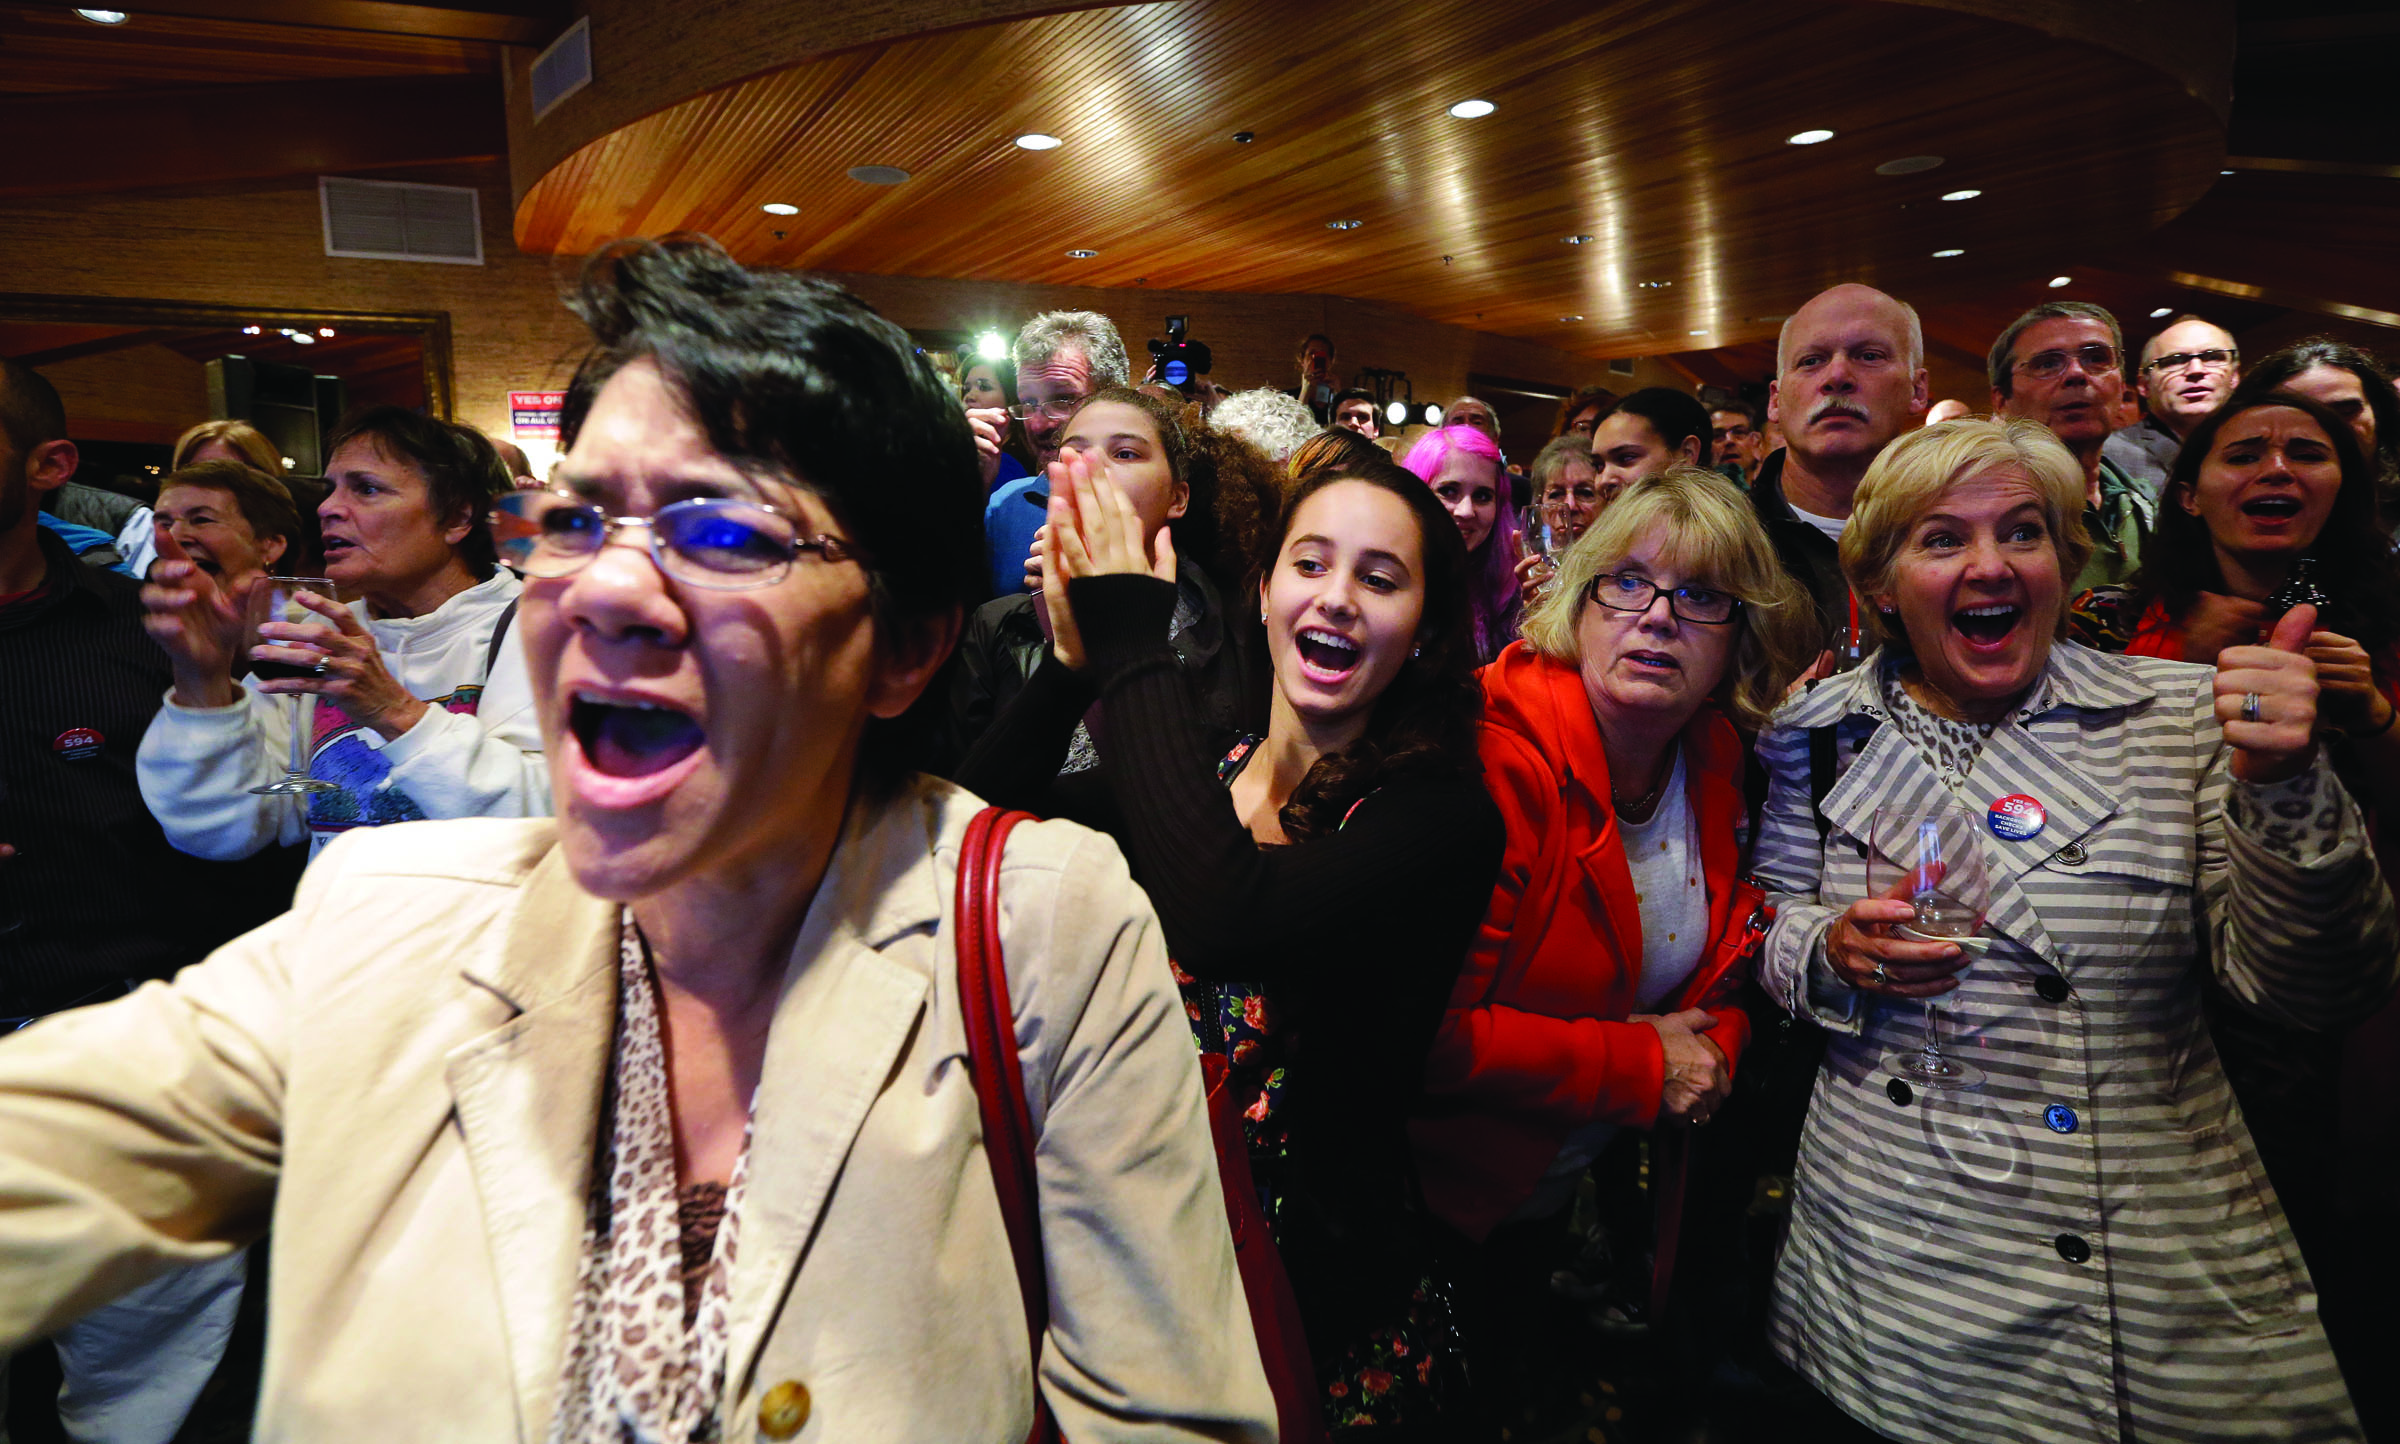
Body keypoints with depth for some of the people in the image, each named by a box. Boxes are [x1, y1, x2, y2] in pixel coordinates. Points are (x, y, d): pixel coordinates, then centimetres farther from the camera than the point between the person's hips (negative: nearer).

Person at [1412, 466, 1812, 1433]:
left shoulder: (1718, 760, -6)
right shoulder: (1499, 758, -29)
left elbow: (1724, 963, 10)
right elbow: (1425, 1033, -31)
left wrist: (1713, 1047, -11)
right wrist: (1642, 1067, -24)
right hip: (1446, 1198, -6)